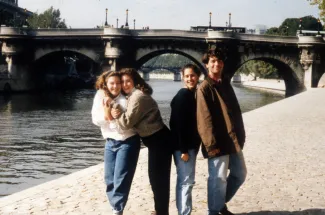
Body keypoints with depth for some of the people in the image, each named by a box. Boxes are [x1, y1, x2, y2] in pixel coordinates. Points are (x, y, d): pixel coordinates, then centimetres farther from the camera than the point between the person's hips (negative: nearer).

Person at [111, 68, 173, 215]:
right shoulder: (135, 95, 16)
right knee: (158, 176, 18)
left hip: (158, 140, -10)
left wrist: (116, 115, -1)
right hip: (157, 139, 10)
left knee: (157, 177, -2)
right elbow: (134, 121, 16)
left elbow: (127, 122, -18)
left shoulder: (137, 97, -16)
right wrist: (118, 114, 2)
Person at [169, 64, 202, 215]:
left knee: (187, 181, 14)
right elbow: (178, 125, -19)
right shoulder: (182, 96, -14)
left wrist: (194, 145, 12)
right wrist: (183, 149, -21)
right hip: (183, 146, -9)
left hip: (192, 144, 9)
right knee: (186, 181, -6)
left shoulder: (195, 94, 11)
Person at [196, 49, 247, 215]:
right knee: (218, 179, -3)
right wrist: (212, 144, -20)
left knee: (240, 174, 18)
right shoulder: (204, 88, -10)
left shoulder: (226, 84, 13)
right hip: (218, 142, -8)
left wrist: (240, 135, 11)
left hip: (233, 139, 8)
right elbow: (205, 119, -15)